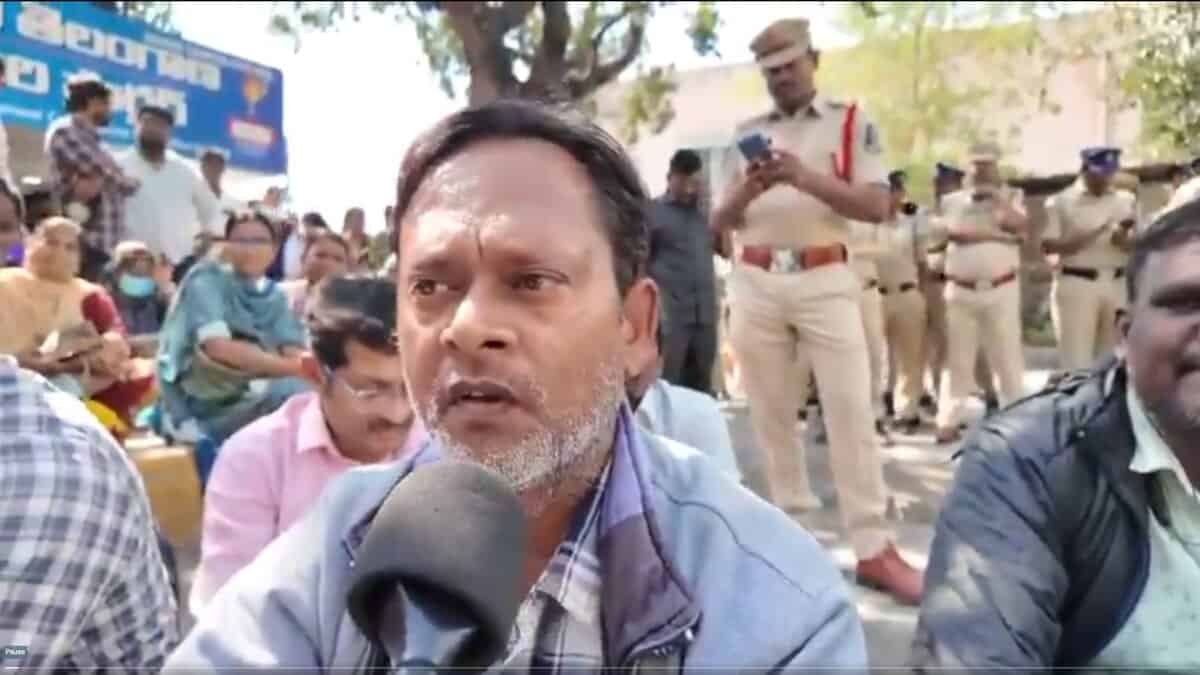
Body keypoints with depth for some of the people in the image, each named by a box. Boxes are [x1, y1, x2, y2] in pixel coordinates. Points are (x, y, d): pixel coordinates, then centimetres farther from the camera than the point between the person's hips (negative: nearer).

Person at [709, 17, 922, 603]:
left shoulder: (852, 123, 5)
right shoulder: (745, 134, 14)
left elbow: (877, 206, -6)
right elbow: (719, 223, 11)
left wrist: (808, 179, -18)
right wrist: (745, 192, -11)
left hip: (825, 280, -3)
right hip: (755, 284, 4)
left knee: (851, 410, -8)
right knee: (770, 410, 8)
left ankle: (873, 548, -5)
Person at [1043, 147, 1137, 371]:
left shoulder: (1126, 200, 11)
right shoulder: (1061, 202, -1)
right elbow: (1048, 245, -7)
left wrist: (1125, 240, -13)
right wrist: (1087, 237, -19)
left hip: (1118, 283, 4)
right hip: (1077, 283, -4)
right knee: (1076, 358, -6)